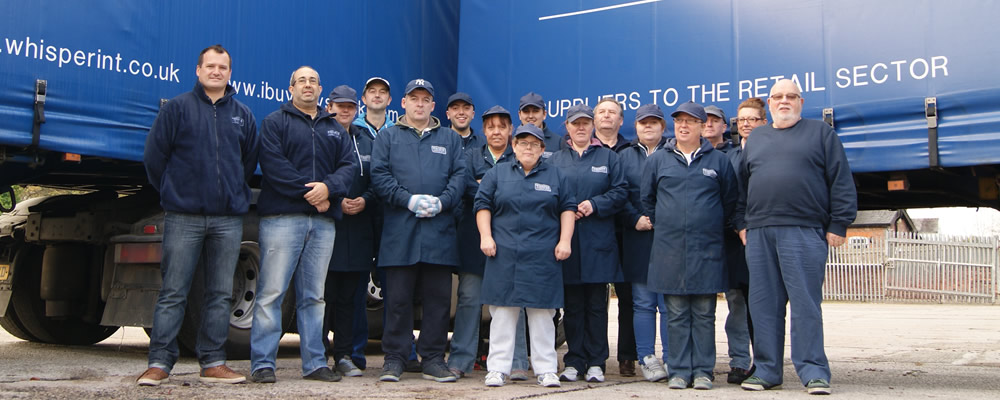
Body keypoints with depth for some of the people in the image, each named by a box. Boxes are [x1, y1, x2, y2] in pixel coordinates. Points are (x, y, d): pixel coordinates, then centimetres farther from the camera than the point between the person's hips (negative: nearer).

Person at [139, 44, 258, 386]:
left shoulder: (242, 115, 13)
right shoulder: (177, 108, 3)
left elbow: (250, 161, 20)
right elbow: (154, 156, 3)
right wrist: (173, 194, 7)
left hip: (228, 219, 3)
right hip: (183, 218, -3)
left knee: (220, 294, 6)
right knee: (173, 293, -1)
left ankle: (213, 363, 13)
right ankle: (159, 363, 5)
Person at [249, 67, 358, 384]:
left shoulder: (335, 129, 21)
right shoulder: (275, 122, 7)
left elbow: (350, 165, 8)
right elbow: (273, 164, -7)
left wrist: (328, 187, -12)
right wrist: (308, 193, -12)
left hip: (323, 221, 4)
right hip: (282, 217, -4)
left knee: (314, 296, 8)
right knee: (271, 292, -7)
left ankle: (315, 363, 12)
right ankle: (262, 364, -2)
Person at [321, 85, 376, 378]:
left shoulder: (367, 141, 17)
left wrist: (364, 200, -5)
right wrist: (336, 201, -13)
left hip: (358, 228, 4)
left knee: (349, 296, 7)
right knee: (324, 293, -4)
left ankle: (343, 356, 14)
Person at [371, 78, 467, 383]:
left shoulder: (450, 139, 17)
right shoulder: (387, 137, 12)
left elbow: (460, 175, 7)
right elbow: (379, 175, 1)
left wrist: (441, 202, -10)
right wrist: (409, 200, -12)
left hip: (440, 231, 2)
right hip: (400, 231, -1)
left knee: (438, 297, 4)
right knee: (398, 297, 1)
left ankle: (433, 358, 13)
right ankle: (394, 358, 10)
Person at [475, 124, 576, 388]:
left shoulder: (555, 176, 12)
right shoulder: (497, 173, 11)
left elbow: (568, 208, 9)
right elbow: (483, 205, 8)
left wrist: (565, 240, -1)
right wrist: (485, 236, -4)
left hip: (543, 256, 0)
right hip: (504, 255, 0)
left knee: (542, 312, 2)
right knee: (502, 311, 1)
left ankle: (546, 369, 9)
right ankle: (498, 368, 7)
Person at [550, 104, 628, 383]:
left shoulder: (608, 157, 10)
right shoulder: (556, 160, 13)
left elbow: (620, 192, 3)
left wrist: (595, 204, -11)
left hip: (598, 242, -1)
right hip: (566, 241, 1)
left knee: (597, 304, 1)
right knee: (572, 305, 4)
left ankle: (596, 363, 8)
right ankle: (574, 362, 11)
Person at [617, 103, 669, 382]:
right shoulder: (625, 156, 13)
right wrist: (636, 220, -8)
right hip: (637, 239, 1)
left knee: (669, 303, 0)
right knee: (643, 302, 4)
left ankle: (672, 359, 8)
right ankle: (646, 358, 11)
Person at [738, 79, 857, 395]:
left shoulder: (820, 133, 8)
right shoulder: (756, 138, 20)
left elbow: (841, 182, 3)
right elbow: (742, 184, 21)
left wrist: (838, 224, -5)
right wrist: (742, 224, 13)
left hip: (804, 232, -4)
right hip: (759, 233, 4)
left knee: (805, 303, -4)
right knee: (764, 305, 5)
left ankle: (813, 372, 3)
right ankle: (766, 370, 13)